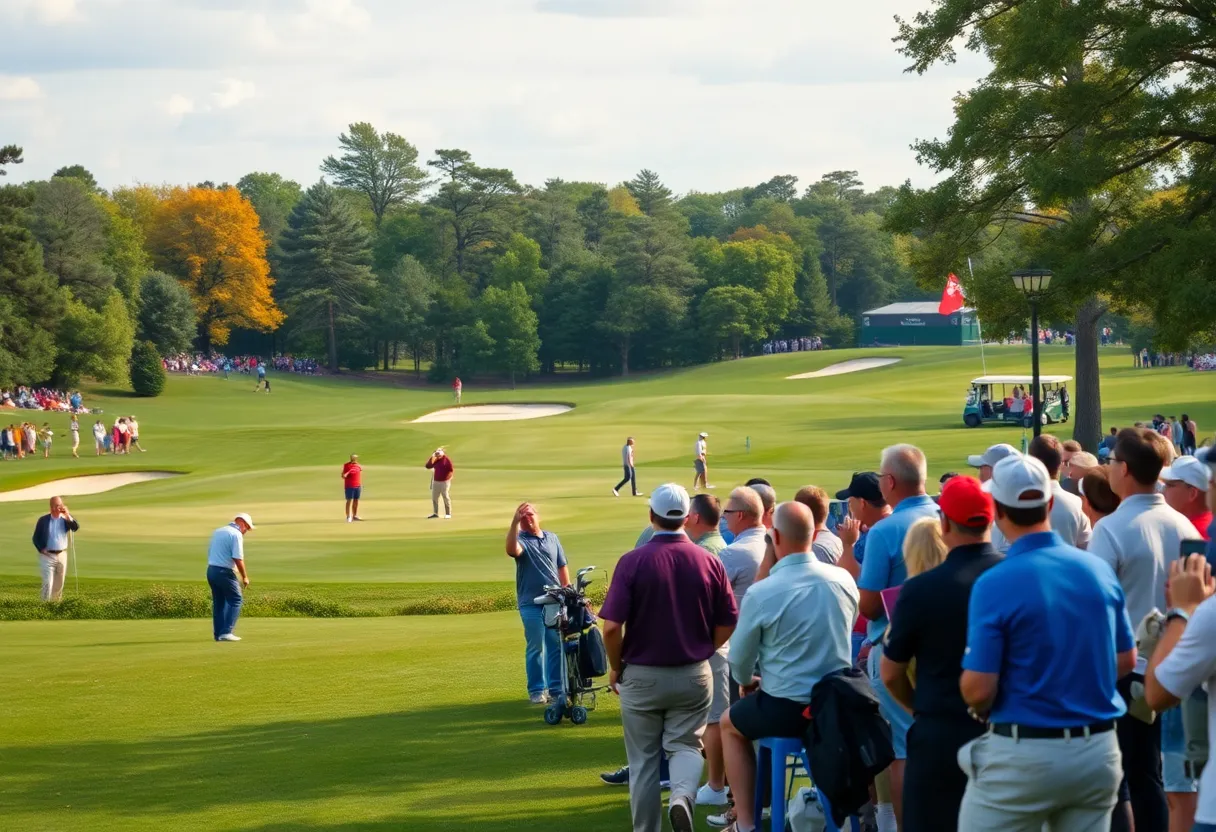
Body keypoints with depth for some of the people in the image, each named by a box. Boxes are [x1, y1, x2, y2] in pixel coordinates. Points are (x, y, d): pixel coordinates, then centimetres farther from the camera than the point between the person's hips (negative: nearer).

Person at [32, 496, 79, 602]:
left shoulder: (65, 519, 2)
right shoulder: (43, 520, -2)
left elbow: (76, 527, -15)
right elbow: (36, 537, 2)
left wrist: (67, 515, -22)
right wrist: (41, 549, -12)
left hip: (62, 555, 3)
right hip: (47, 556, -3)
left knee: (59, 584, 12)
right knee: (48, 583, -13)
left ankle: (56, 604, 25)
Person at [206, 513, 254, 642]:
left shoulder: (217, 531, 15)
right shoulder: (236, 535, -11)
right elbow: (238, 559, -16)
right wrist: (245, 577, -7)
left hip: (211, 570, 8)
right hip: (225, 572, -8)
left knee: (219, 602, 15)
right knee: (236, 600, 0)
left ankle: (218, 633, 14)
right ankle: (226, 632, -9)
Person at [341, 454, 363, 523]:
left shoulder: (359, 466, 9)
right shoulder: (346, 466, -4)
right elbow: (343, 476, -4)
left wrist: (361, 485, 15)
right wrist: (344, 475, -27)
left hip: (357, 486, 5)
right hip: (349, 486, -5)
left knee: (356, 501, 10)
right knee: (349, 500, -7)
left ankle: (355, 516, 20)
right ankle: (348, 517, -6)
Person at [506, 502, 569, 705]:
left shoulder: (552, 538, 14)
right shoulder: (521, 540, -1)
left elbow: (562, 567, 17)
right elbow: (512, 550, -26)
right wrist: (515, 522, -34)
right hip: (531, 603, -4)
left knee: (557, 646, 6)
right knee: (535, 648, -1)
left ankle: (556, 688, 13)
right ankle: (536, 690, 6)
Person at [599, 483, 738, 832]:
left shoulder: (632, 562, -14)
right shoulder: (710, 562, -6)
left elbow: (612, 628, -16)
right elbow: (727, 626, 0)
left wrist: (616, 668, 2)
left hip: (641, 675, -1)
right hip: (694, 674, 2)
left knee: (643, 761, 11)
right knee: (686, 746, 12)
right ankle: (682, 795, -18)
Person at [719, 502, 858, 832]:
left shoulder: (761, 594, -19)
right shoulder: (843, 579, -7)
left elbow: (739, 659, -5)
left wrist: (747, 681, 18)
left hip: (787, 709, -4)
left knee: (730, 723, 26)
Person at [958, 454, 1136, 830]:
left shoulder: (995, 584, -15)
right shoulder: (1101, 571, 2)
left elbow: (978, 691, -15)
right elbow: (1126, 661, 13)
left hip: (1023, 756, -5)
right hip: (1099, 752, 5)